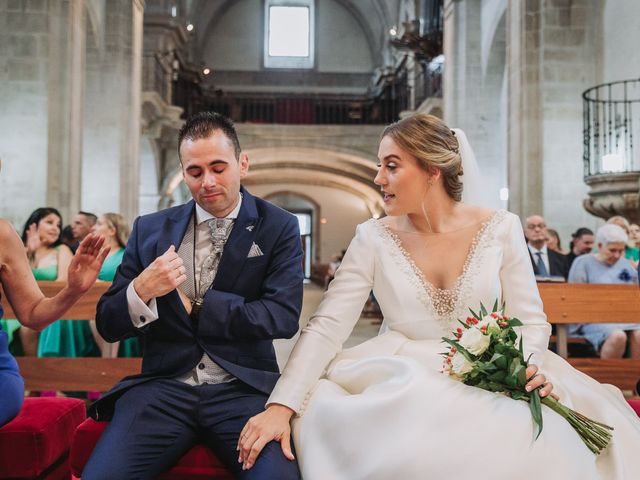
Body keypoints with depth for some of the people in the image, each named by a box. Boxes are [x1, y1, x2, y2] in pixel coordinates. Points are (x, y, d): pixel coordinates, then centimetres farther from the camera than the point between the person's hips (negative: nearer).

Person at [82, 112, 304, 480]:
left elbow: (284, 316, -8)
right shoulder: (150, 229, 10)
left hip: (244, 388, -1)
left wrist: (194, 305, -4)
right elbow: (108, 326, 10)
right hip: (164, 385, 2)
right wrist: (140, 290, -12)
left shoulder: (279, 227, 4)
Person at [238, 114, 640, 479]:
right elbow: (327, 327, -10)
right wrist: (281, 406, -23)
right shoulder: (375, 238, -3)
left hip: (489, 382, 0)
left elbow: (531, 321, 0)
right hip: (399, 385, 1)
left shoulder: (501, 229, -3)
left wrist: (530, 367, -23)